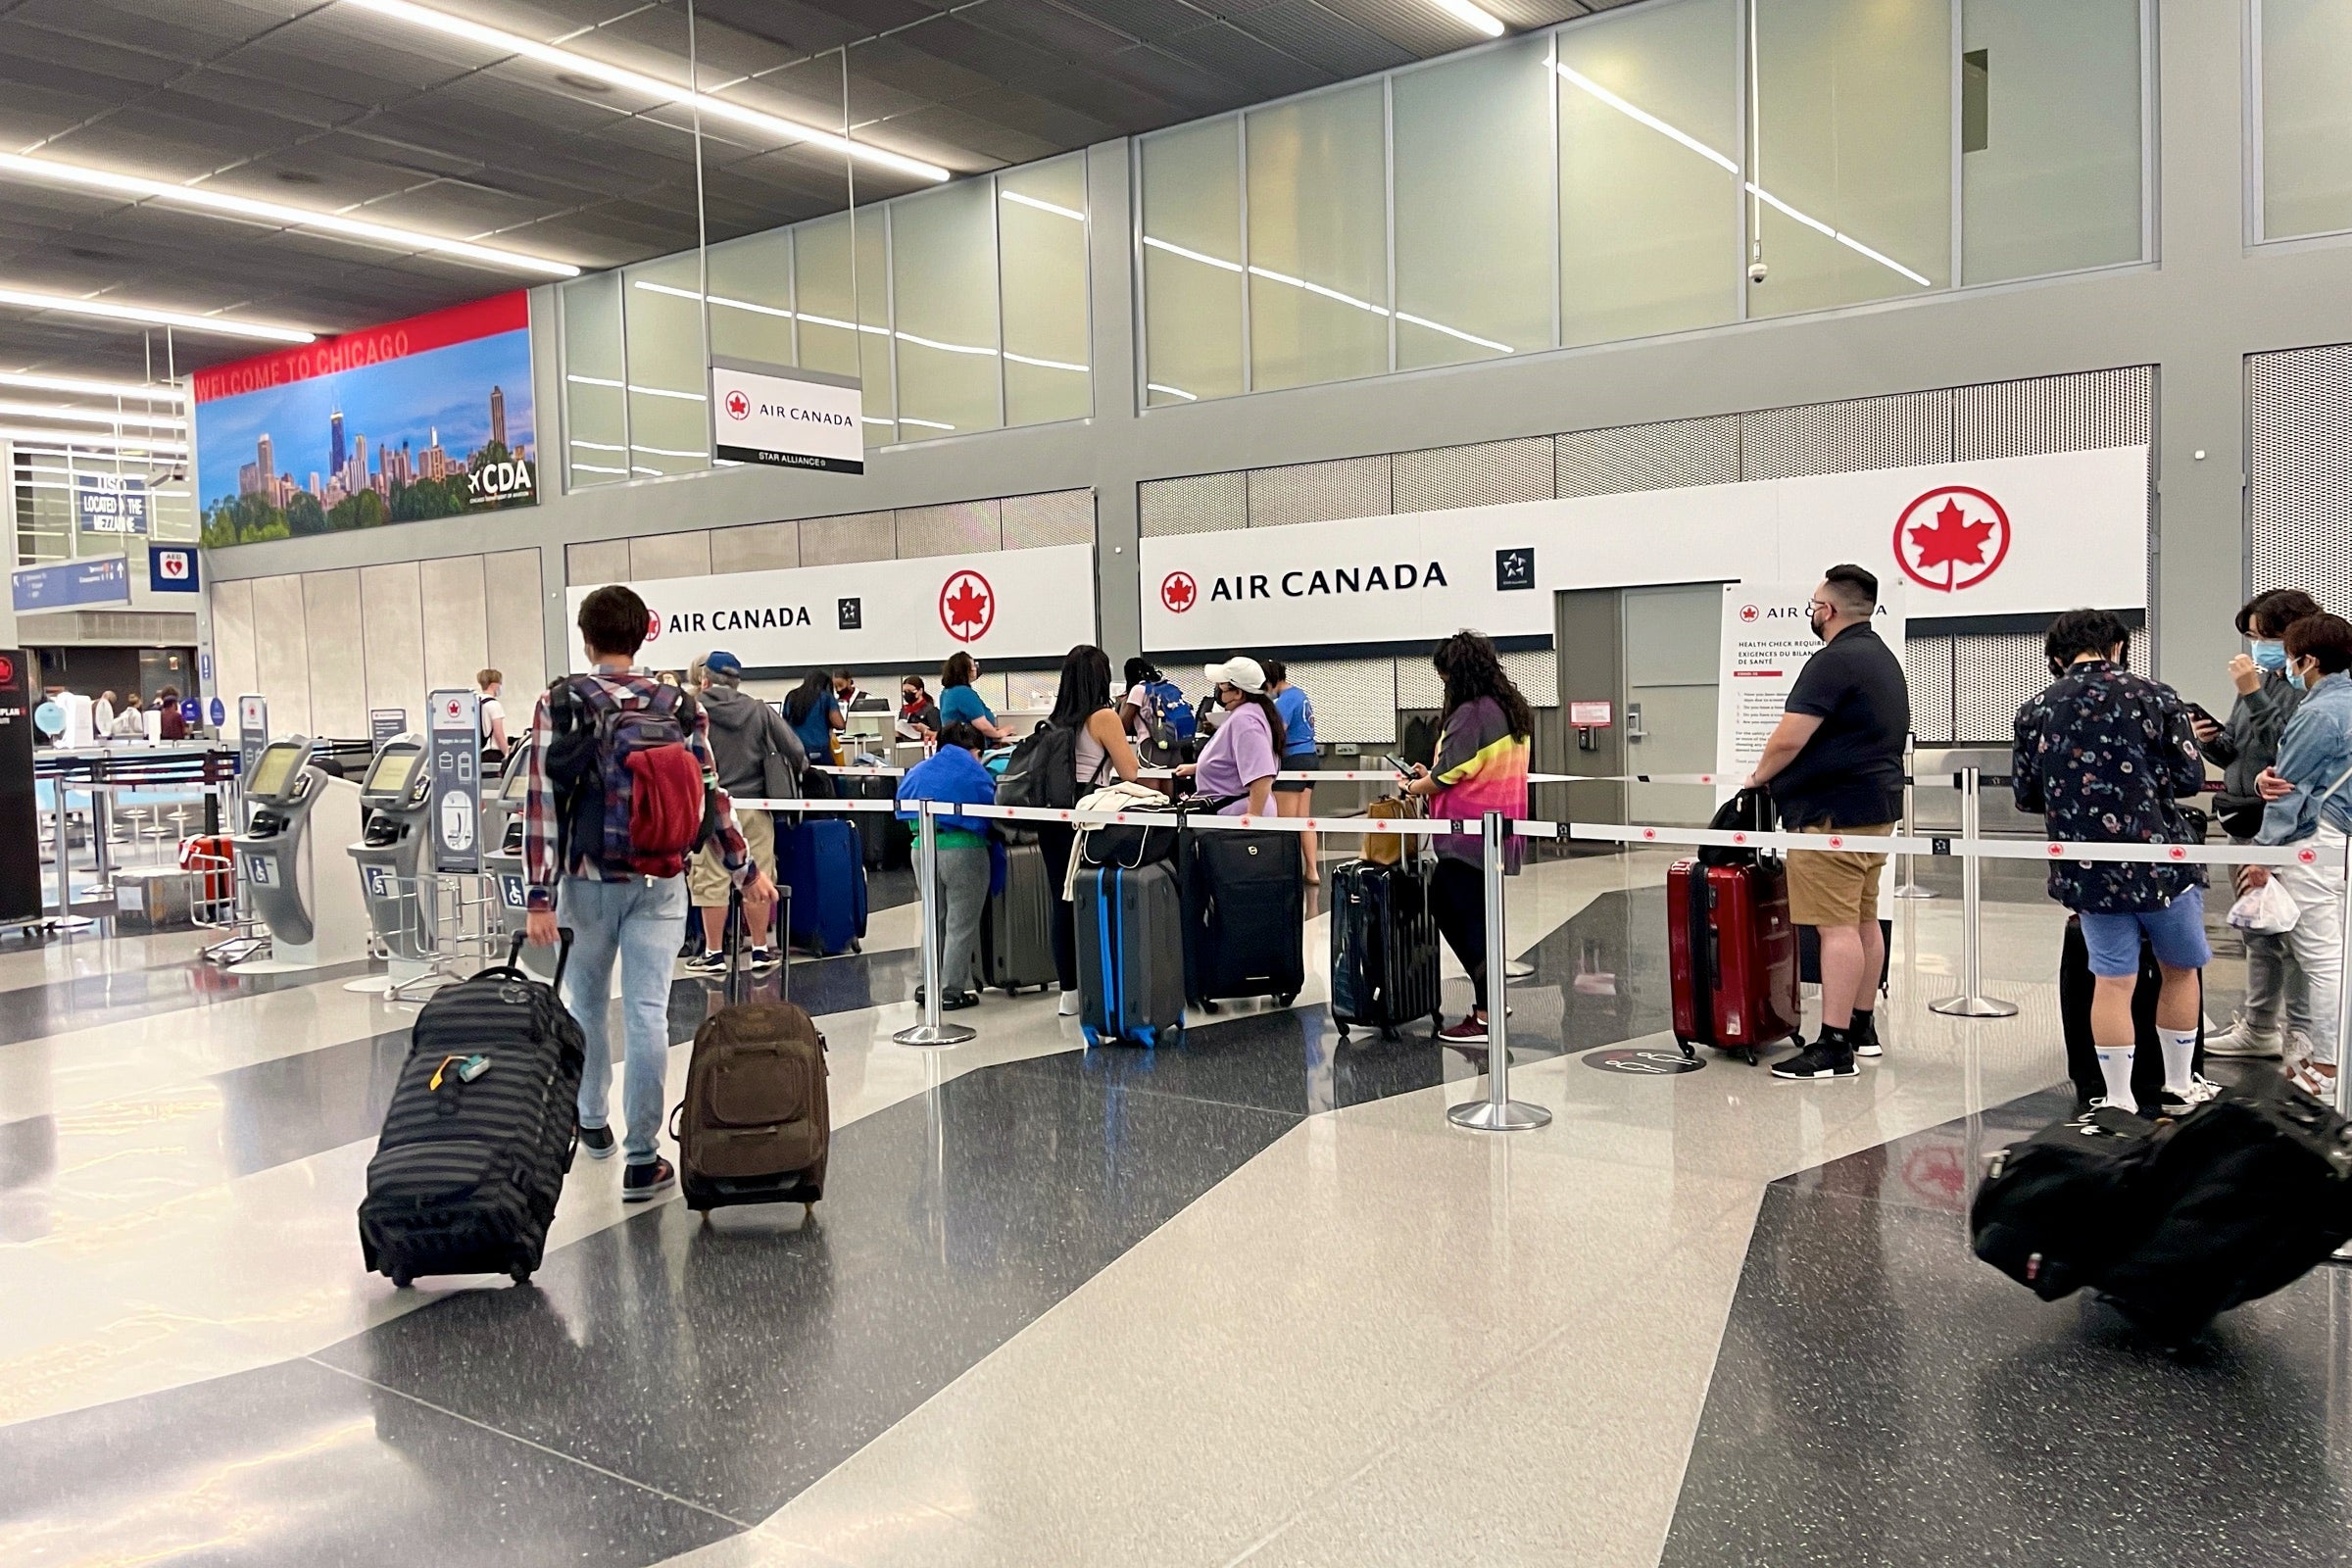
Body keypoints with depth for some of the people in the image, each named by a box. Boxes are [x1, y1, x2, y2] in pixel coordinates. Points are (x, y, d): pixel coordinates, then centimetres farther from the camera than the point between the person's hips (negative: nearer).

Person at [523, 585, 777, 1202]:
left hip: (588, 880, 0)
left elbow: (544, 802, -10)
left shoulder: (559, 703, -5)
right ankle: (642, 1159, 0)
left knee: (585, 1002, 19)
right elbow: (710, 796, 1)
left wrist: (539, 896, -10)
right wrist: (744, 869, 12)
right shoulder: (681, 706, 0)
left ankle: (593, 1121, 36)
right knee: (647, 1013, -1)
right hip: (659, 883, 1)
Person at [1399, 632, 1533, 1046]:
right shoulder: (1513, 709, 13)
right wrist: (1432, 778, 17)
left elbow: (1448, 776, -15)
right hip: (1499, 832, 9)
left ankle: (1485, 1016, 2)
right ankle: (1489, 998, 20)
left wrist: (1416, 788, 5)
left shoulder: (1470, 714, -16)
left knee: (1468, 920, -2)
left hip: (1468, 835, -9)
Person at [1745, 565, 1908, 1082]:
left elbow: (1789, 739, -21)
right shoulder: (1884, 658, 17)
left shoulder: (1834, 661, -16)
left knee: (1837, 927, -10)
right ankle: (1863, 1028, 24)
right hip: (1877, 804, 11)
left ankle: (1834, 1046, -9)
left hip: (1835, 812, -11)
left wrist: (1760, 777, -2)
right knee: (1864, 921, 16)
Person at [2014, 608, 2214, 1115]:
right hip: (2160, 858, -1)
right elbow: (2189, 777, -5)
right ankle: (2180, 1087, 29)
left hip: (2088, 869, 2)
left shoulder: (2036, 711, 0)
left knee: (2112, 982, 7)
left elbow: (2025, 794, 5)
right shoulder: (2154, 696, -6)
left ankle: (2119, 1102, 12)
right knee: (2182, 969, 18)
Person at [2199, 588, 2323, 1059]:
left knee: (2292, 936, -4)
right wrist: (2211, 741, 0)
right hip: (2246, 825, 9)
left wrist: (2254, 696, -21)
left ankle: (2302, 1035, 4)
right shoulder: (2259, 681, 14)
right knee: (2257, 933, 16)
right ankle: (2259, 1026, 27)